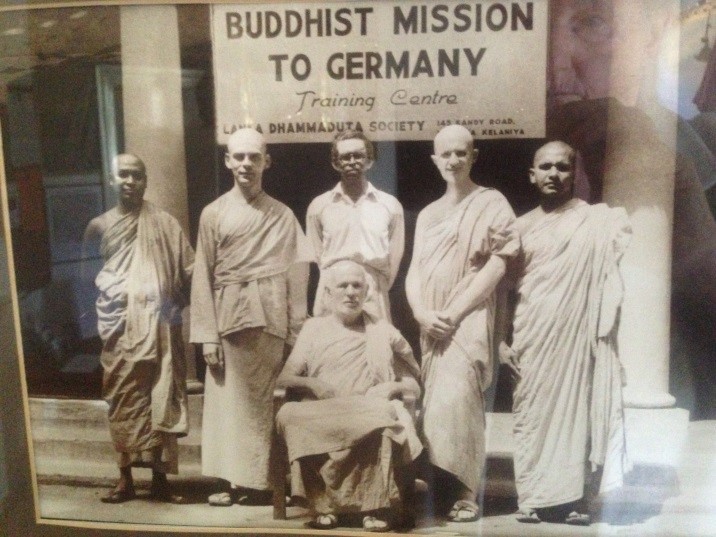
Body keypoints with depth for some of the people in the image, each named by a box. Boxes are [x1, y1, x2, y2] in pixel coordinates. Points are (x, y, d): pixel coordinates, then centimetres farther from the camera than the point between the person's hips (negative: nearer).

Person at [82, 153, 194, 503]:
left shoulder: (165, 223, 4)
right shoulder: (99, 226, 10)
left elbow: (190, 270, 2)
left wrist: (175, 304, -4)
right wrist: (103, 299, 6)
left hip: (158, 325, -1)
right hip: (119, 328, 2)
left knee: (160, 399, 0)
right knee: (122, 400, 4)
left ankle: (160, 478, 8)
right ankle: (125, 478, 13)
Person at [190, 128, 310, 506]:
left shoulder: (283, 215, 5)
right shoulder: (213, 213, 5)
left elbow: (296, 277, 2)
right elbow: (203, 278, 2)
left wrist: (296, 333, -3)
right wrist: (207, 335, -4)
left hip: (272, 319, 0)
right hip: (230, 319, 0)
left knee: (269, 401, 4)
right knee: (232, 401, 4)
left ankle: (267, 479, 15)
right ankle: (239, 480, 14)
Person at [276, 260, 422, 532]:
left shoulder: (384, 331, 21)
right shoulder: (313, 328, 21)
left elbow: (415, 385, 20)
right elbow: (284, 378, 13)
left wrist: (394, 387, -2)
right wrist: (310, 383, -7)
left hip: (370, 415, -1)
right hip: (322, 415, 1)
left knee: (382, 418, -37)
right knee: (289, 415, -32)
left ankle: (375, 505, -23)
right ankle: (324, 503, -23)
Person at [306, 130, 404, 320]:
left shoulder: (390, 205, 6)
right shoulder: (319, 206, 6)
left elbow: (394, 258, 9)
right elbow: (317, 255, 12)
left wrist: (378, 288, 4)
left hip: (374, 300, 0)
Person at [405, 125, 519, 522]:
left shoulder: (492, 204, 0)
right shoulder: (427, 214, 18)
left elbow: (497, 266, -9)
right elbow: (414, 271, 13)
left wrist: (455, 314, -13)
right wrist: (422, 313, -6)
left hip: (468, 321, -6)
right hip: (430, 325, 6)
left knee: (455, 399, -17)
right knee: (436, 403, 5)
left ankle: (465, 491, -8)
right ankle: (438, 483, 13)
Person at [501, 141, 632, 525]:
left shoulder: (596, 221, 4)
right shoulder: (522, 226, 11)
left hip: (575, 335, -2)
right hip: (530, 339, 3)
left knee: (574, 406, -2)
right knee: (531, 411, 3)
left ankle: (572, 495, 8)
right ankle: (533, 496, 11)